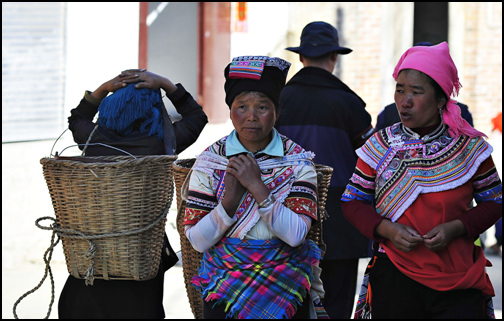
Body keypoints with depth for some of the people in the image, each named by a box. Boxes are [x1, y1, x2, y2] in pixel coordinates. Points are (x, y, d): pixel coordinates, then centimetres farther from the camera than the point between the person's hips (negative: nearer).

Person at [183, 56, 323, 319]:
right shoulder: (209, 161, -4)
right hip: (223, 285, 0)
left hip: (285, 289, 0)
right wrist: (231, 197, -22)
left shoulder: (298, 160, -6)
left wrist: (257, 186, -25)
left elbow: (296, 235, -17)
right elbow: (197, 241, -9)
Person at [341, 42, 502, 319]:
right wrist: (386, 229, -12)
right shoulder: (380, 145, 2)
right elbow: (352, 202, 6)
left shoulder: (469, 147, 0)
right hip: (393, 282, 1)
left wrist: (456, 228, -12)